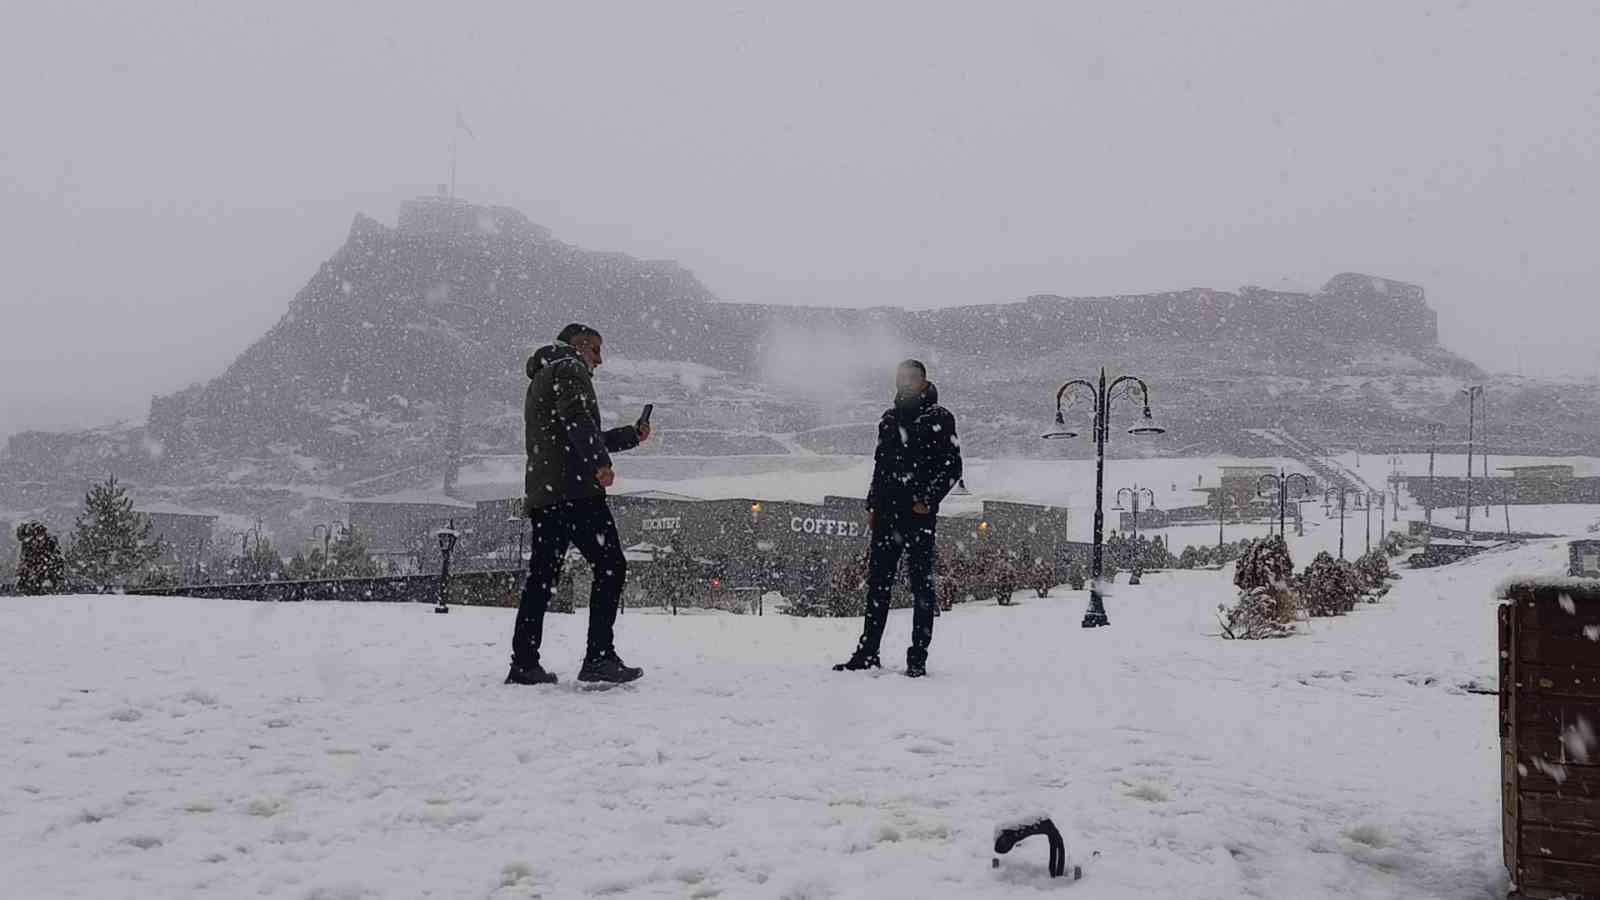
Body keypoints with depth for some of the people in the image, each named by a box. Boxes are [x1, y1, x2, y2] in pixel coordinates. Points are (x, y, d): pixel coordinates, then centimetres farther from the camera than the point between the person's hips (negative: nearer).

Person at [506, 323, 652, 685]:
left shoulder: (538, 382, 33)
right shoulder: (569, 368, 3)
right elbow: (577, 419, -17)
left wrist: (632, 435, 40)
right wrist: (600, 463, -27)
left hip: (540, 494, 10)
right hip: (575, 489, -10)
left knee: (542, 576, 9)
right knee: (610, 565, -9)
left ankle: (523, 664, 6)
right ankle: (599, 657, -15)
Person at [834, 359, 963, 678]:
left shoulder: (938, 418, 0)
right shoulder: (889, 419, 18)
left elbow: (952, 467, -3)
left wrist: (928, 500, -12)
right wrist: (872, 505, 16)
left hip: (919, 514, -5)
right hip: (887, 513, 6)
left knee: (921, 585, -2)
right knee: (877, 583, 5)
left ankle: (918, 658, 2)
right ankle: (867, 652, 10)